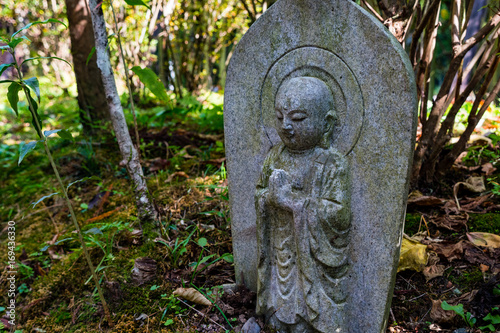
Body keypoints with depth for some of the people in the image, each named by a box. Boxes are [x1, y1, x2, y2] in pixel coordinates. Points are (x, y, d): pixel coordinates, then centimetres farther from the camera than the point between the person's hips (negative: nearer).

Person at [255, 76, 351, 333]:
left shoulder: (332, 164, -18)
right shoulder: (276, 155, -3)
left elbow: (339, 215, -23)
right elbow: (259, 194, 4)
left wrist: (294, 200, -28)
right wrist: (270, 196, -19)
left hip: (316, 256, -4)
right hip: (282, 251, 4)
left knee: (313, 311, 15)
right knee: (284, 304, 22)